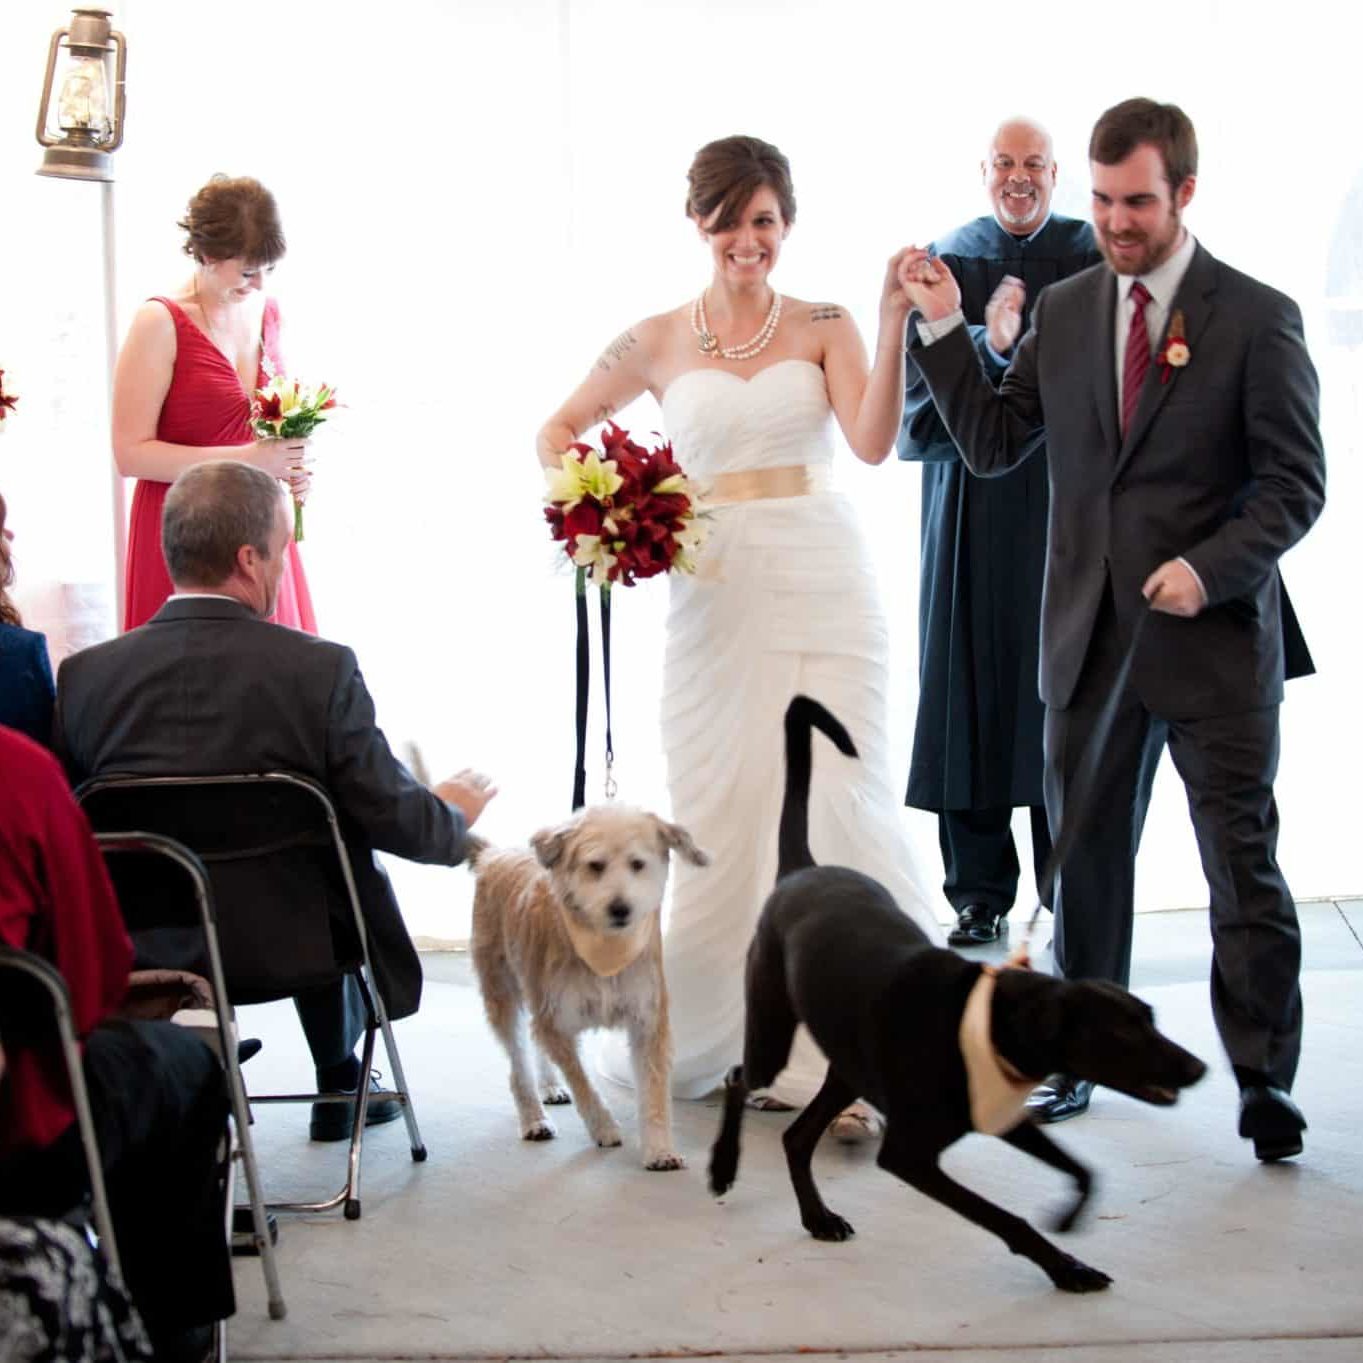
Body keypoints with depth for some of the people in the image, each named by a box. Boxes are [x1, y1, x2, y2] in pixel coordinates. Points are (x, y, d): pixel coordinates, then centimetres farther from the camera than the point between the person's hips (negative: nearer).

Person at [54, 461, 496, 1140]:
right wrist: (455, 810, 13)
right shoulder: (321, 669, -18)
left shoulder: (85, 674, -11)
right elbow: (397, 823, -11)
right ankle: (341, 1080, 42)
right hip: (289, 945, -2)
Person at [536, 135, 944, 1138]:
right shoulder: (658, 342, 8)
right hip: (715, 594, 1)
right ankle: (710, 1033, 20)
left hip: (823, 584, -1)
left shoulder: (824, 328, 4)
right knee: (719, 817, 5)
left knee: (832, 804, -5)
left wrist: (894, 325, -21)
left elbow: (873, 442, -11)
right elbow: (561, 429, 20)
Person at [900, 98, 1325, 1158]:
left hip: (1214, 635, -4)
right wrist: (944, 328, 0)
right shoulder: (1063, 312, 8)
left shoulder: (1257, 318, -4)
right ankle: (1081, 1059, 26)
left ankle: (1266, 1081, 11)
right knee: (1086, 859, 12)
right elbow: (992, 443, 9)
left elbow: (1296, 483, -6)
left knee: (1243, 863, 1)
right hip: (1090, 635, 4)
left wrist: (1209, 569, -19)